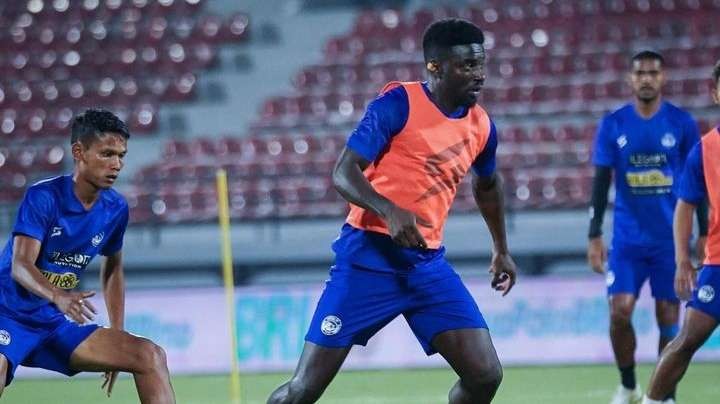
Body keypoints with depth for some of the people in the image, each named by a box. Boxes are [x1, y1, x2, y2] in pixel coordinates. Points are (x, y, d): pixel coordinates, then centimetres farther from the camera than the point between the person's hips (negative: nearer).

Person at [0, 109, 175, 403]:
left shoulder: (115, 209, 3)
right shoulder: (43, 197, -15)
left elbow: (112, 268, 21)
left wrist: (117, 337, 15)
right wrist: (58, 296, -45)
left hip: (56, 324, 6)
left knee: (150, 356, -8)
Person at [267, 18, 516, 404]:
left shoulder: (480, 126, 9)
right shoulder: (399, 103, -10)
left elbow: (486, 186, 31)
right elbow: (343, 172, -15)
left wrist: (501, 249, 36)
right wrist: (389, 210, -31)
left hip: (428, 262, 6)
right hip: (369, 256, -5)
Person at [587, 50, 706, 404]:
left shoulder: (682, 123, -1)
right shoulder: (612, 125, 1)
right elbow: (601, 182, 2)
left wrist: (704, 233, 1)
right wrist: (594, 236, -3)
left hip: (671, 239, -1)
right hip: (627, 239, 1)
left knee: (668, 316, 0)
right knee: (619, 312, -6)